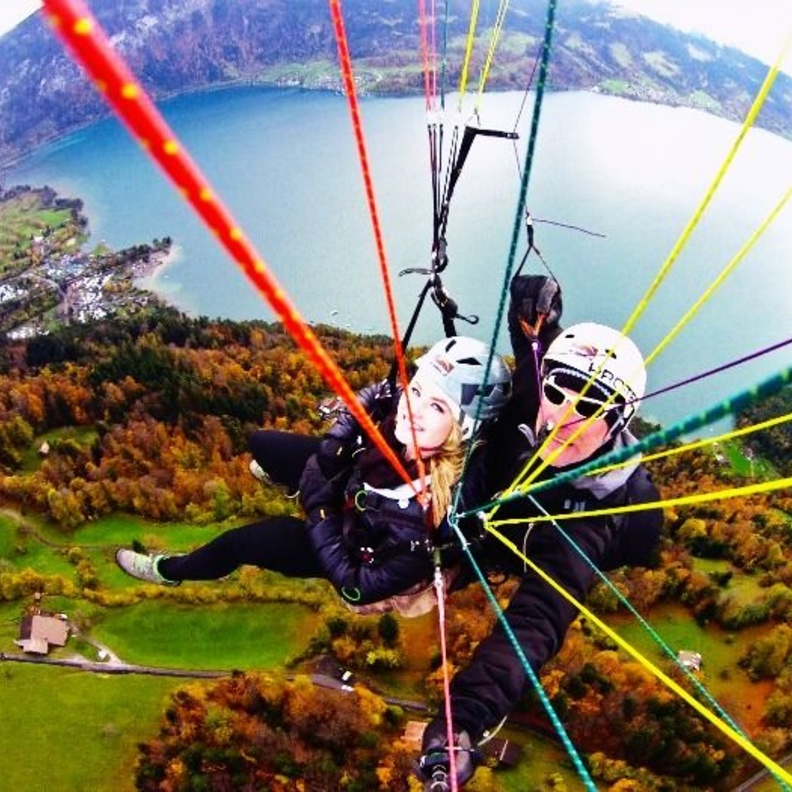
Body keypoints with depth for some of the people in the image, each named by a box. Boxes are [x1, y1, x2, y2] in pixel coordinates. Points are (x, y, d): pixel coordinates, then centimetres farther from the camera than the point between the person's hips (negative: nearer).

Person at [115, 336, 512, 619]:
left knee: (242, 541, -4)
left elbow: (359, 587, -31)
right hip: (349, 486, 5)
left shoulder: (433, 509, -44)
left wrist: (320, 515, -25)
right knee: (263, 443, 13)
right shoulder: (386, 403, -30)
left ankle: (172, 570, 33)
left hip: (366, 558, -5)